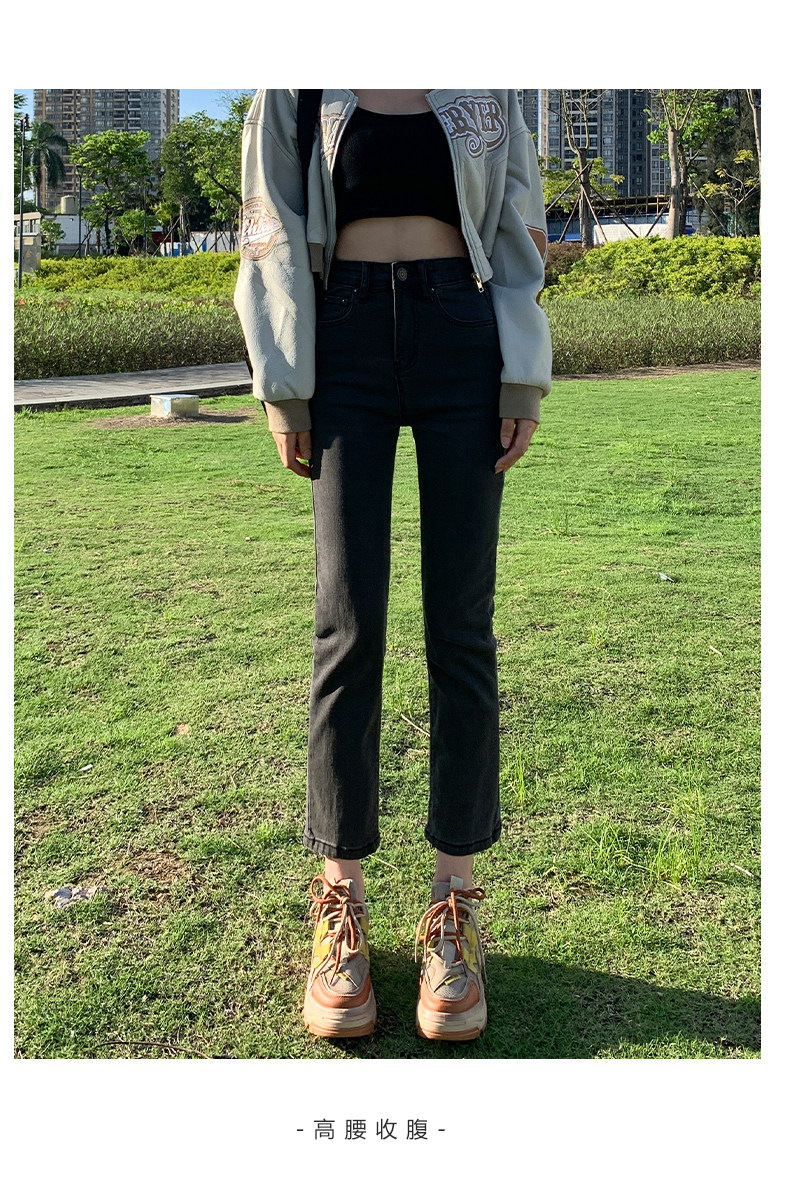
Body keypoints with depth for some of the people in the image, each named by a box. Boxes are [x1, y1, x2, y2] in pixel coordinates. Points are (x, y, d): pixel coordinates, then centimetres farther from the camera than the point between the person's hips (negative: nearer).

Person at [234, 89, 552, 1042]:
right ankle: (340, 899, 3)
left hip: (463, 332, 1)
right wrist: (283, 388, -2)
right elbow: (274, 238, 8)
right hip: (346, 335, 0)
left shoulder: (487, 87, 14)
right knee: (348, 623, -6)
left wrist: (526, 378, 0)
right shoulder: (298, 91, 12)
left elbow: (517, 230, 11)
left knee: (461, 625, -4)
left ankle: (455, 899, 5)